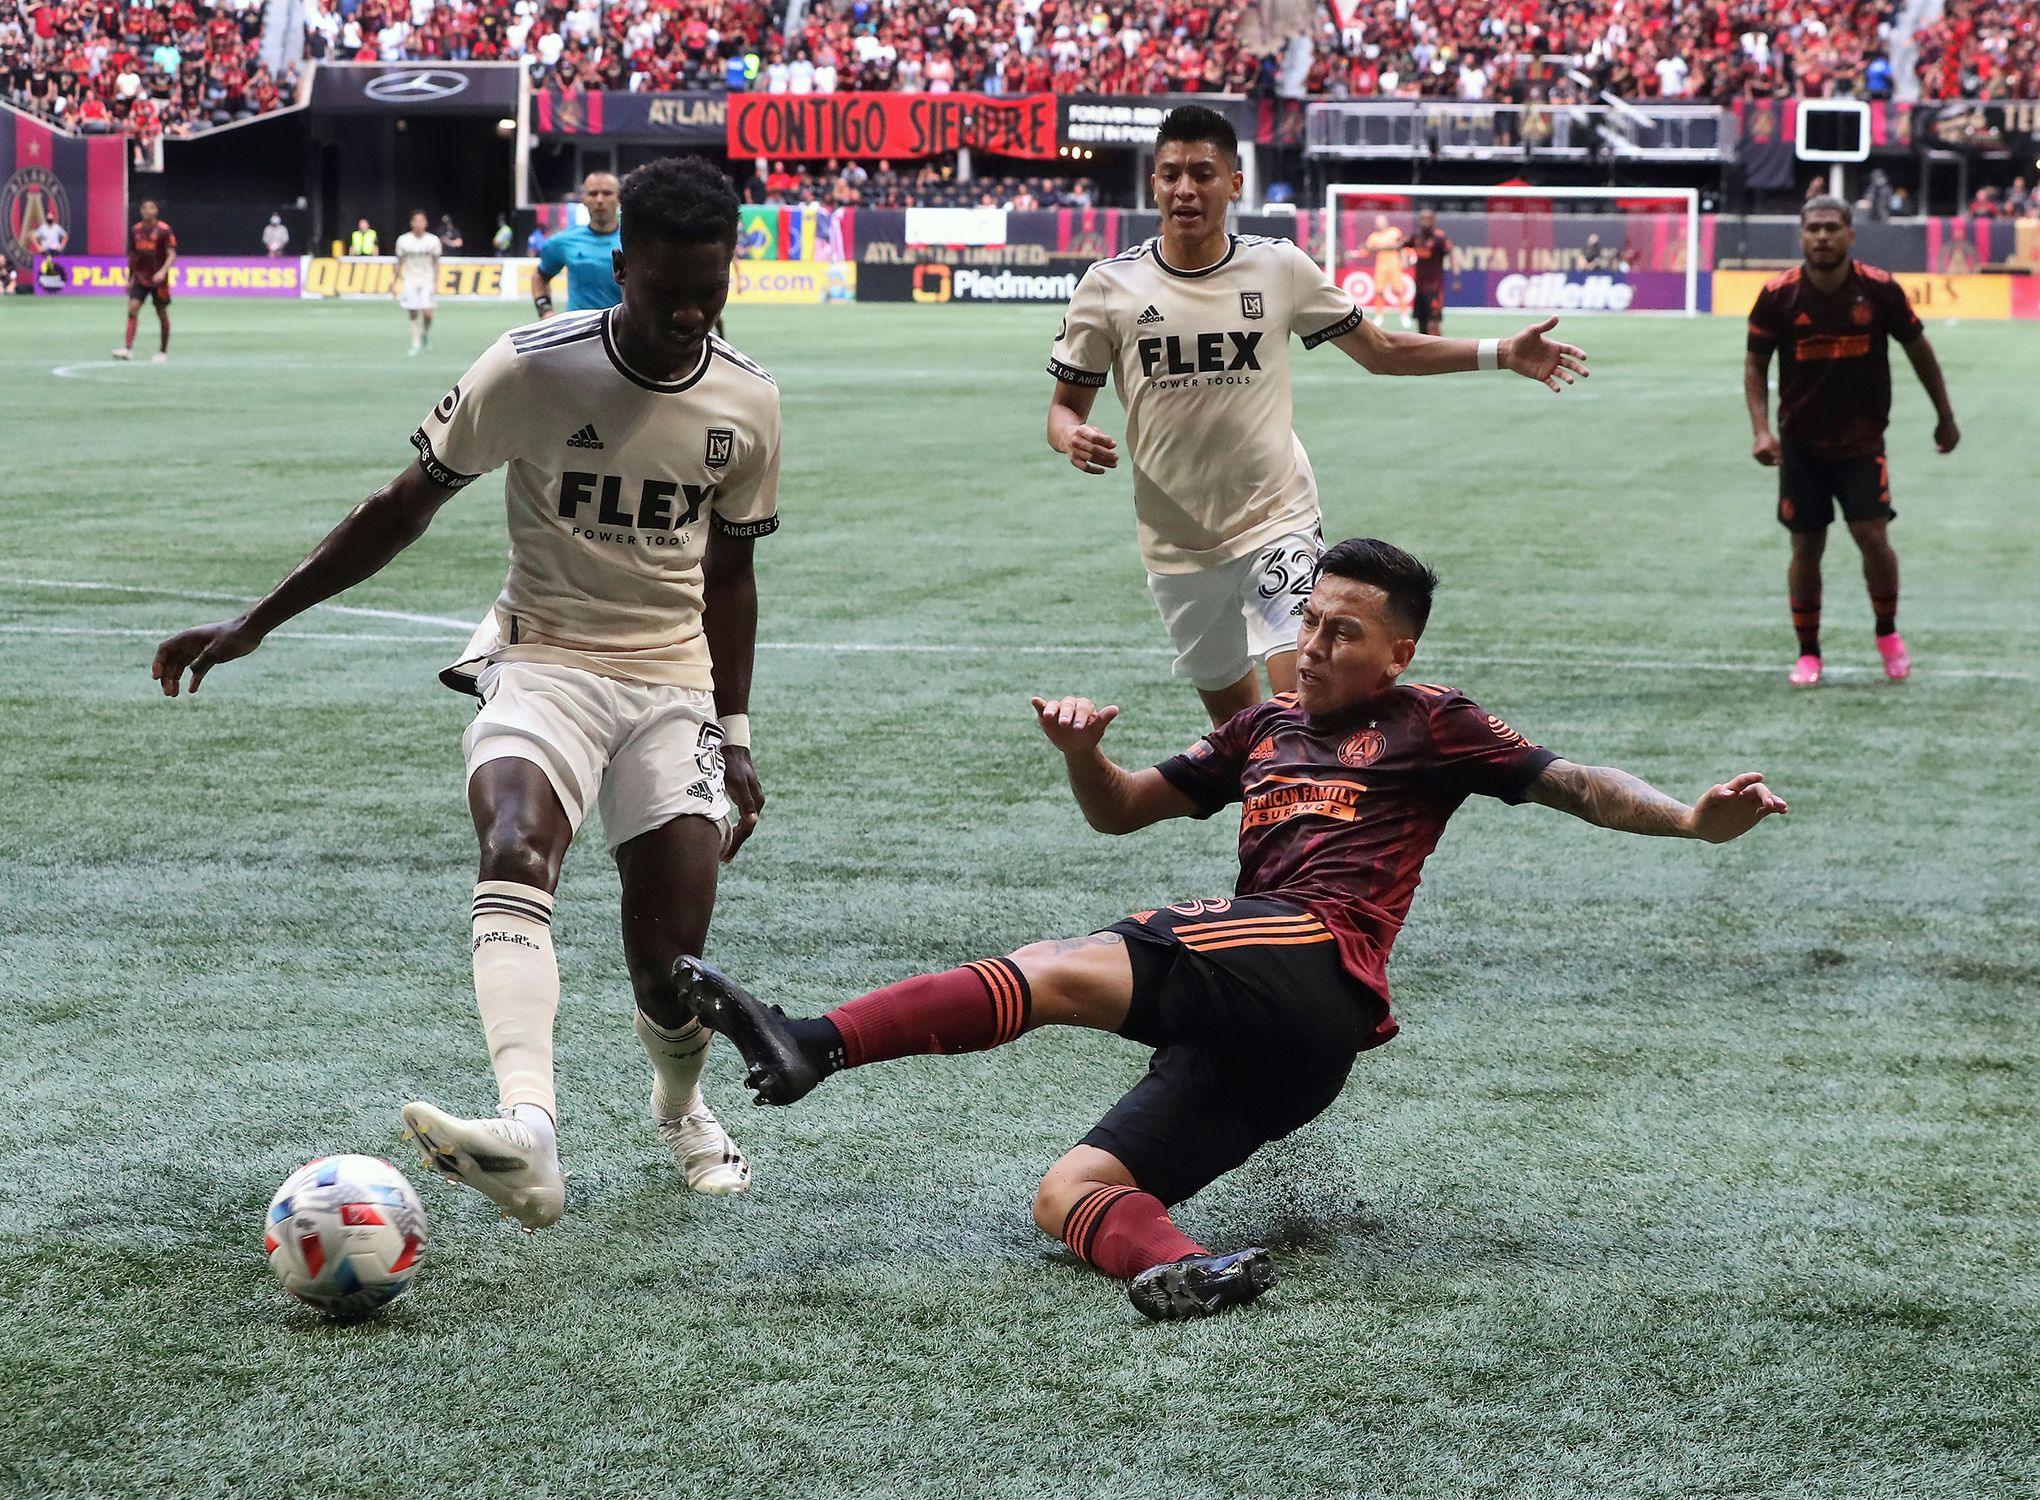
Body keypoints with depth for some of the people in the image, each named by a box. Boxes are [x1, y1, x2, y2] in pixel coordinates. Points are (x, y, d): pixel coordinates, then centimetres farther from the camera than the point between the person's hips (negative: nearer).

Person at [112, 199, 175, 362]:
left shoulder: (164, 230, -8)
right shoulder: (135, 230, 6)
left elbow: (172, 255, -12)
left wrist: (163, 271, -29)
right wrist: (130, 278, 18)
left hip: (157, 279, -3)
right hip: (140, 278, 3)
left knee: (162, 314, 5)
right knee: (132, 308, -12)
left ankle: (163, 352, 17)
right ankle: (128, 348, -16)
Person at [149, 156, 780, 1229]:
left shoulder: (747, 403, -1)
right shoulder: (532, 369, -12)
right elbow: (404, 508, -2)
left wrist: (733, 738, 15)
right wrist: (254, 625, -2)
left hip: (672, 683, 3)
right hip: (540, 660, -3)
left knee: (670, 960, -6)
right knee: (517, 849, -34)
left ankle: (682, 1110, 32)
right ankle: (527, 1134, -53)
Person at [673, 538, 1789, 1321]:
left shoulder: (1427, 726, 13)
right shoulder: (1266, 728, 30)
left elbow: (1573, 786, 7)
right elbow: (1121, 811, 32)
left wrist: (1695, 820, -9)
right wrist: (1082, 753, 10)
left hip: (1313, 965, -8)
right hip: (1271, 1038, 8)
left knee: (1060, 968, -24)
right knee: (1065, 1197, -11)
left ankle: (816, 1044, -37)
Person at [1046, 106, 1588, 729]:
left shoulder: (1280, 267, -3)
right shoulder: (1109, 285, -5)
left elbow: (1382, 351, 7)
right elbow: (1066, 403, 4)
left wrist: (1501, 352, -2)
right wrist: (1073, 437, -21)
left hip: (1278, 521, -2)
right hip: (1177, 543, 2)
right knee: (1232, 714, 15)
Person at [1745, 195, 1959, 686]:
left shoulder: (1880, 290, -10)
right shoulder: (1777, 296, -10)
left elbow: (1918, 349, 5)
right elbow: (1756, 364, 1)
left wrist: (1945, 417, 12)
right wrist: (1762, 429, -12)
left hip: (1863, 442, 0)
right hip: (1801, 445, 1)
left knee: (1872, 537, -9)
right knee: (1806, 548, 3)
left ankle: (1887, 632, 16)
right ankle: (1808, 653, 17)